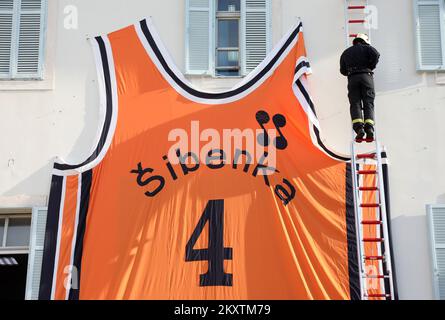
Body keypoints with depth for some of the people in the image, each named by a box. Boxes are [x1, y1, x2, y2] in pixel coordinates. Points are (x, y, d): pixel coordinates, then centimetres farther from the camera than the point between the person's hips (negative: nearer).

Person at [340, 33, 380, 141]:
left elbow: (343, 70, 23)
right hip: (366, 76, -1)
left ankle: (359, 128, -26)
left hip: (352, 78, 1)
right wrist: (370, 67, 6)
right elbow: (376, 54, -6)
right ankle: (369, 128, -24)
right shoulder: (367, 48, 16)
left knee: (355, 104, -6)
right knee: (368, 103, -5)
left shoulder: (346, 52, 25)